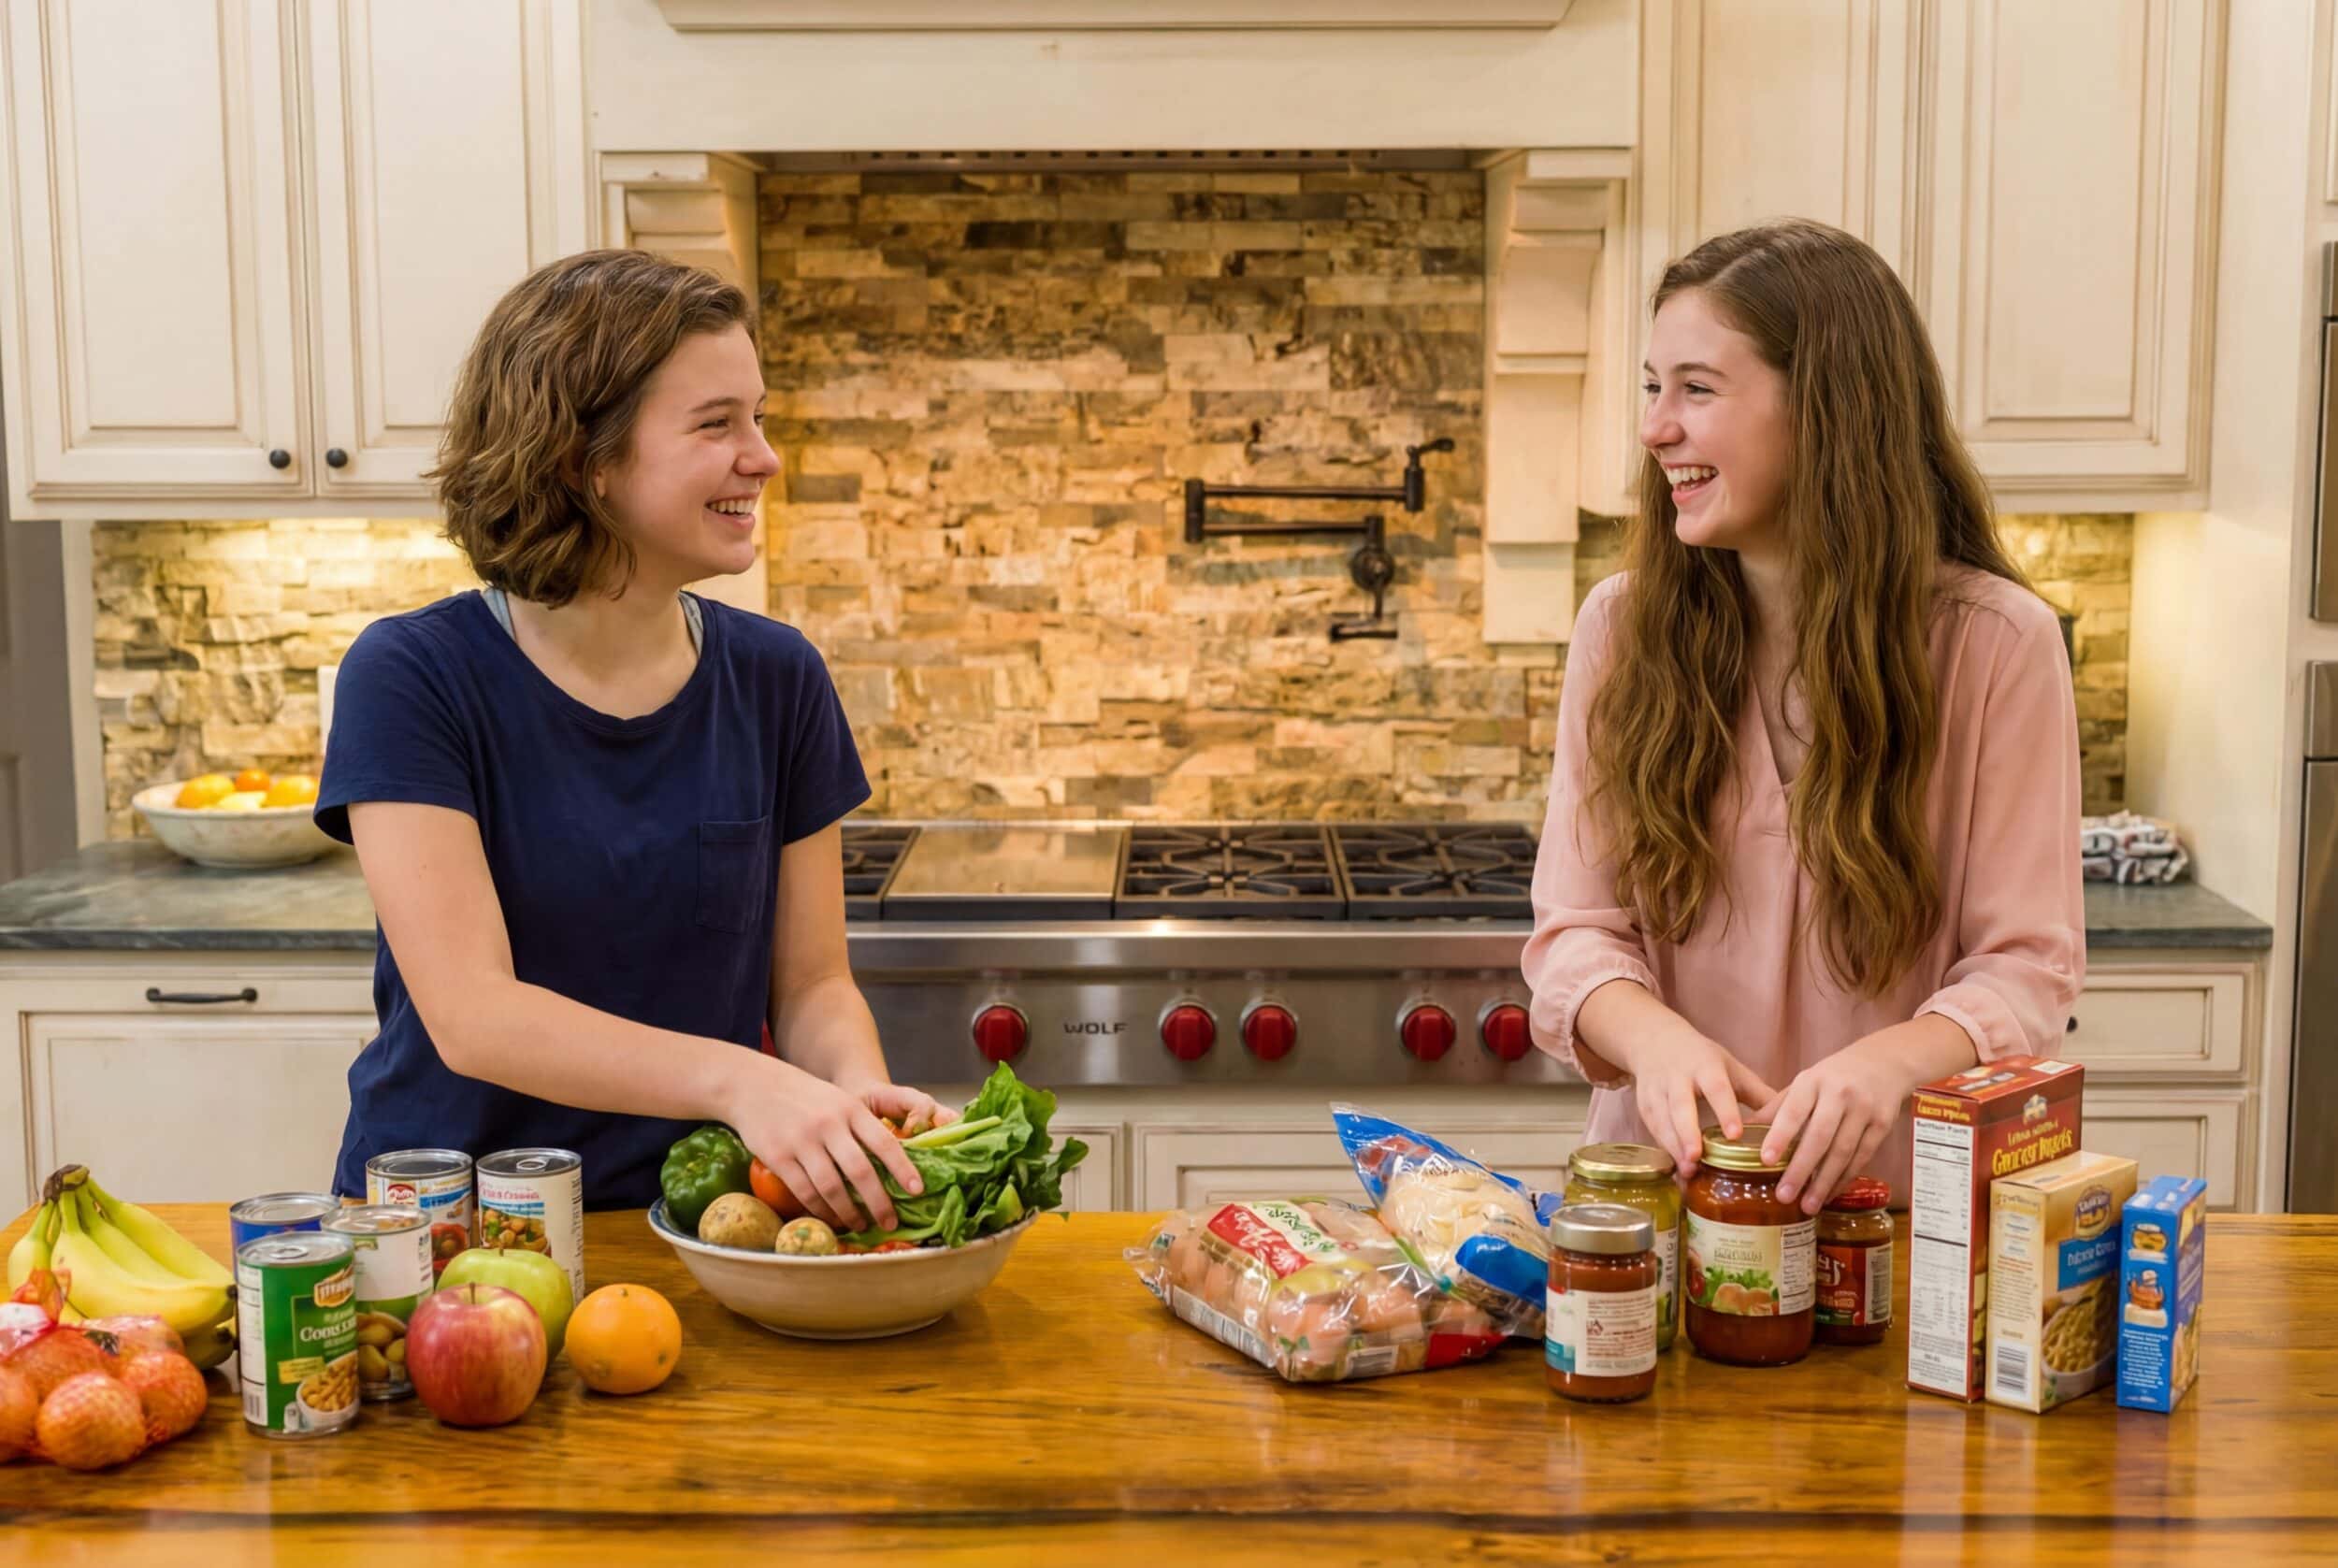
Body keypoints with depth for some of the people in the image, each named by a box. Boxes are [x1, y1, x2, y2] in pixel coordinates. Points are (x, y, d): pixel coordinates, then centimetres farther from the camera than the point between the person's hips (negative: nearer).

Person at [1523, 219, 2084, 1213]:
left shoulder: (1994, 642, -4)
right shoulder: (1620, 627, 3)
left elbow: (2028, 964, -5)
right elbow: (1576, 928, 1)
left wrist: (1891, 1059, -27)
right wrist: (1652, 1035, -22)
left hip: (1897, 1199, -2)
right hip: (1661, 1190, 2)